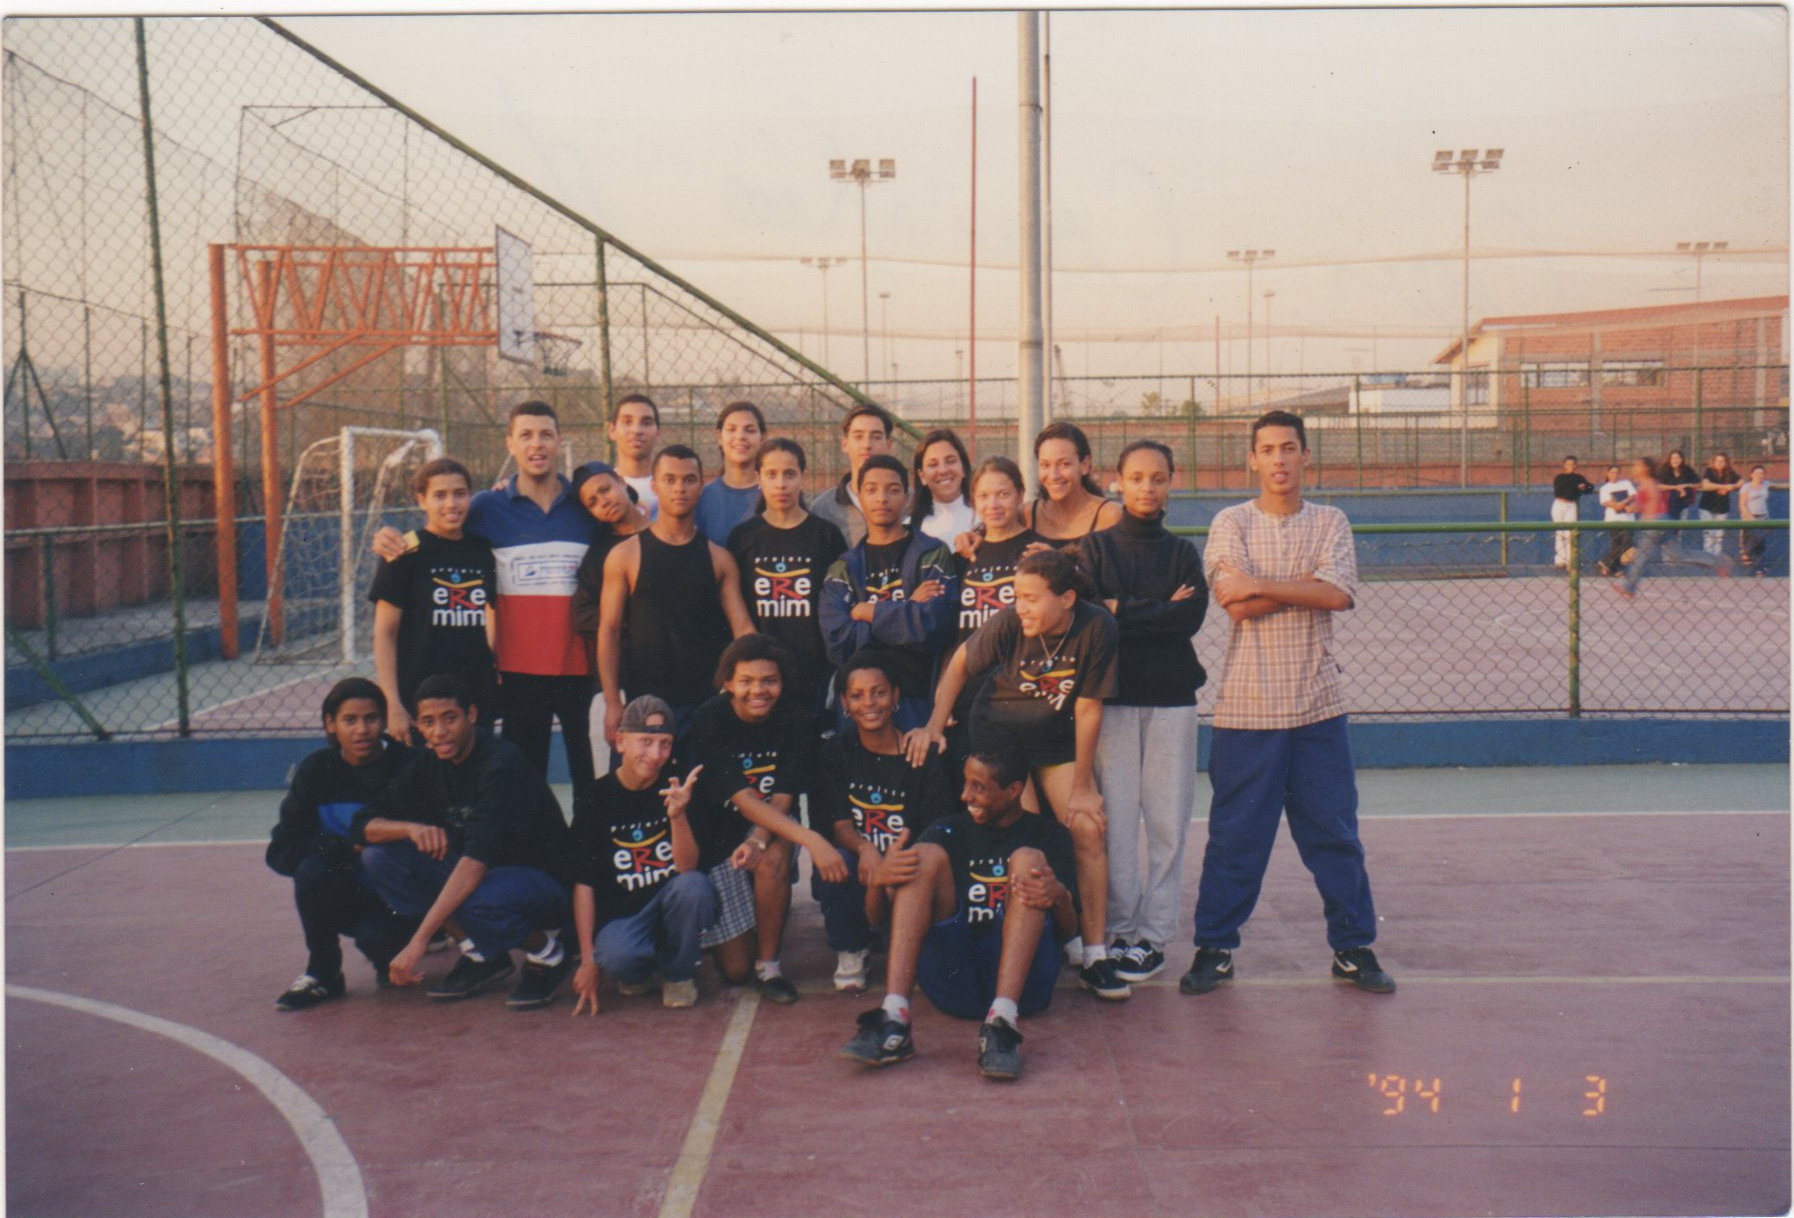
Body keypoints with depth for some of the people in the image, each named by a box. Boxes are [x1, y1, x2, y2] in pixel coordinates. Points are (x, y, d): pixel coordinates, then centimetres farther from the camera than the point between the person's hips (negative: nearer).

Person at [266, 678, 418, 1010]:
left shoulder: (406, 764, -11)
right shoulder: (316, 770, -5)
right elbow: (280, 852, -10)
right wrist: (350, 848, -23)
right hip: (344, 894, 2)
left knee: (376, 936, -32)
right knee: (313, 868, -28)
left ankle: (387, 957, 7)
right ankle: (323, 973, -8)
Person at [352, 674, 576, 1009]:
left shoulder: (503, 764, -24)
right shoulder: (427, 763, 0)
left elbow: (477, 859, -34)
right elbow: (362, 827, 1)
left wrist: (419, 940, -40)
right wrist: (411, 828, -23)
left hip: (544, 884, -8)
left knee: (476, 901, -40)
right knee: (378, 857, -9)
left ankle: (547, 951, -5)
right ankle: (481, 955, -1)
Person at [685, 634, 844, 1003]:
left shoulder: (794, 722, -11)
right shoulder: (708, 720, -19)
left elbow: (782, 800, -14)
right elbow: (743, 800, -26)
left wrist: (758, 841, -37)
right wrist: (812, 839, -38)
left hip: (772, 827, 1)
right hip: (718, 834, -1)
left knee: (773, 857, -36)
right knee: (733, 966, -8)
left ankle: (769, 962, -13)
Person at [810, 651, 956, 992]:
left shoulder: (925, 757, -3)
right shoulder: (833, 753, 2)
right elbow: (838, 825, -6)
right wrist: (865, 849, -29)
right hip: (856, 874, 0)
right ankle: (850, 951, -3)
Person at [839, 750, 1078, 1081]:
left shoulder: (1048, 835, 14)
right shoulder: (949, 831, 17)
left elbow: (1069, 932, 4)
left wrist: (1059, 898, -19)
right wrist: (879, 881, -15)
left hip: (1022, 981, -1)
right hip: (953, 984, 2)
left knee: (1028, 858, -17)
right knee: (927, 855, -13)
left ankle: (1004, 1018, -38)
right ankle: (893, 1020, -32)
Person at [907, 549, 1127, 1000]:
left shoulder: (1096, 627, -21)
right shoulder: (1008, 623, -22)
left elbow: (1088, 710, -14)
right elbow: (960, 663, -4)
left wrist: (1081, 786, -9)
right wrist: (934, 725, -12)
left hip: (1056, 736, 1)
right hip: (997, 729, -1)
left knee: (1089, 830, -10)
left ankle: (1094, 955, -2)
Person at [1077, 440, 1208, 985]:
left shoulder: (1182, 552, 14)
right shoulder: (1095, 547, 10)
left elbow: (1192, 616, -4)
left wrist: (1121, 611, -7)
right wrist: (1157, 611, -8)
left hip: (1171, 699, 1)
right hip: (1111, 695, -1)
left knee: (1168, 821, -1)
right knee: (1115, 819, -4)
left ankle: (1153, 934, 7)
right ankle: (1118, 929, 6)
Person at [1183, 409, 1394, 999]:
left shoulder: (1330, 522, 8)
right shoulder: (1230, 523, 3)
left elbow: (1338, 594, -10)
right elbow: (1236, 605, -11)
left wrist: (1261, 584, -13)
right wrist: (1307, 584, -9)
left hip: (1318, 705, 2)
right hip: (1247, 706, -1)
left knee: (1335, 832, 8)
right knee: (1235, 835, 4)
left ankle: (1353, 948, 21)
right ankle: (1215, 948, 16)